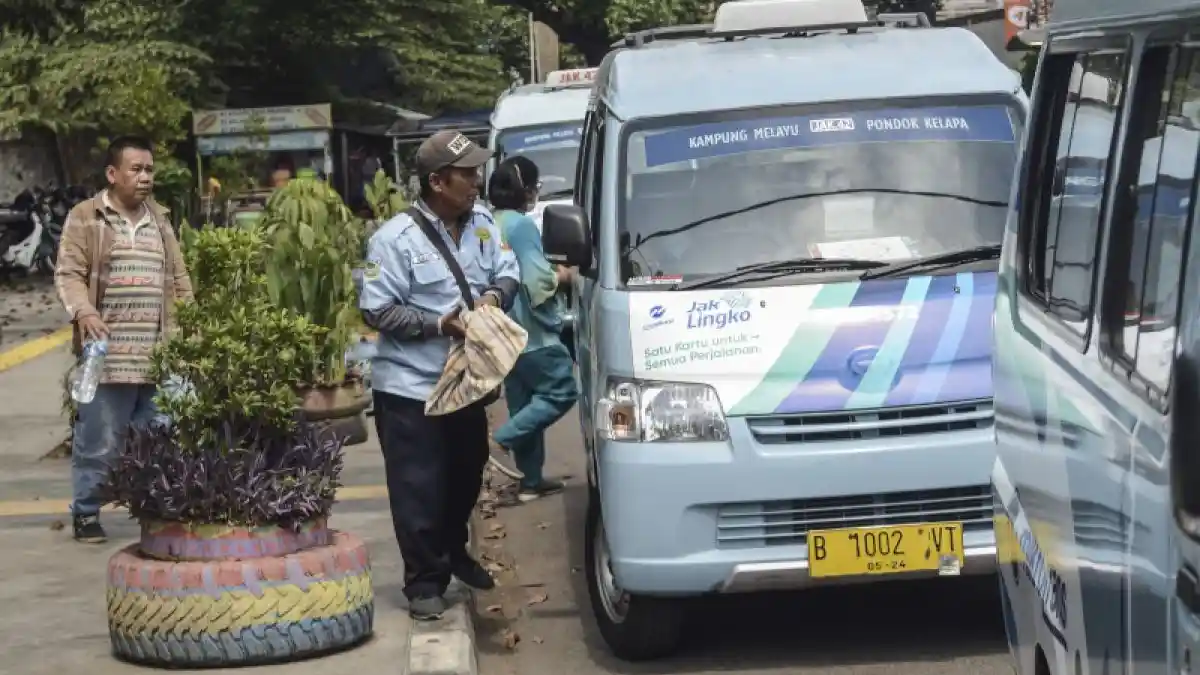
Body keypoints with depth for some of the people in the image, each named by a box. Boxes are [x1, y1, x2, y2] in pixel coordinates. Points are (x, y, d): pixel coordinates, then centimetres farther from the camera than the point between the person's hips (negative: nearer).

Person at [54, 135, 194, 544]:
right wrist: (83, 312, -22)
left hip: (159, 355, 5)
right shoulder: (85, 218, 0)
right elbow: (68, 274, -5)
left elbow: (179, 279, 22)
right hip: (107, 354, -5)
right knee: (98, 441, -1)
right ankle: (86, 513, 11)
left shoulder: (159, 220, 17)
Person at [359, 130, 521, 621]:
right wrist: (438, 325, -23)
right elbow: (376, 311, -16)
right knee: (419, 489, -3)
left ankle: (455, 554, 42)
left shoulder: (482, 224, 3)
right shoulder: (395, 238, -16)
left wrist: (496, 294, -11)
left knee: (466, 479, 21)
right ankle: (424, 581, 7)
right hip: (410, 387, -7)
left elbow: (507, 271, 12)